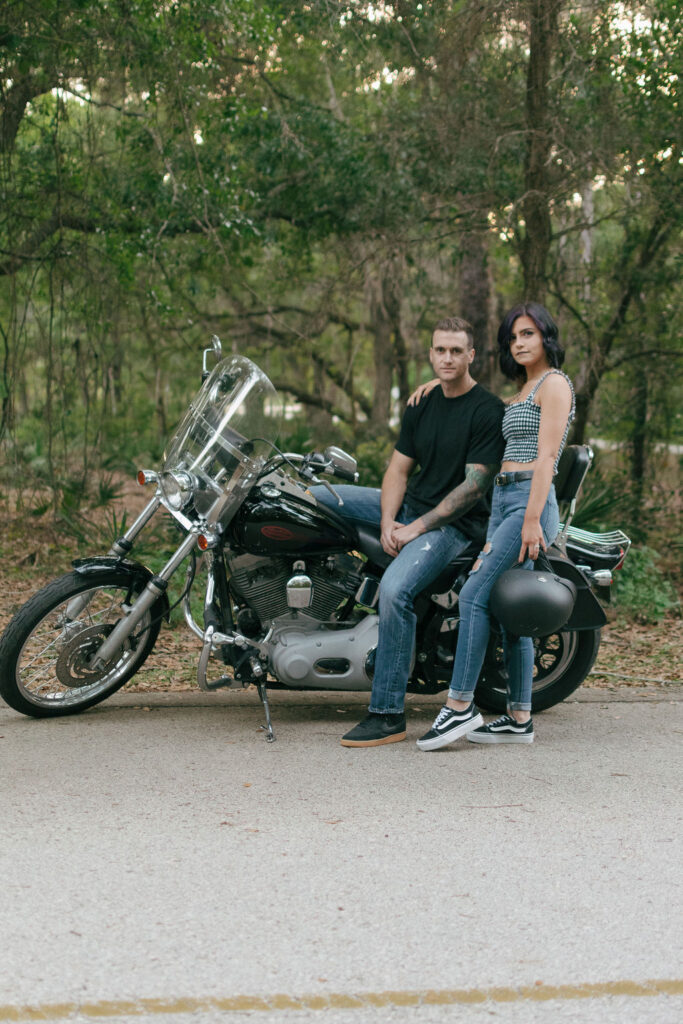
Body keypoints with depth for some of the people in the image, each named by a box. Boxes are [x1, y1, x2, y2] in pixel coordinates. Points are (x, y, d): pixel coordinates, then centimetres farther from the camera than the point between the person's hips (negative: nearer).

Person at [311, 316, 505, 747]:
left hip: (455, 522, -8)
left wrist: (419, 528, -18)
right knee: (314, 497, 4)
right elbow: (398, 468, 8)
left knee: (395, 590, -31)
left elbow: (474, 485, -17)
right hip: (409, 506, 8)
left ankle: (389, 715, -25)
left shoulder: (488, 411, -12)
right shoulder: (422, 405, 10)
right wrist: (388, 522, -9)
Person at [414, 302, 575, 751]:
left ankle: (460, 705, -16)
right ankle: (520, 718, 7)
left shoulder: (554, 383, -4)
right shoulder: (524, 389, 22)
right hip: (503, 502, 9)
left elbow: (546, 455, -13)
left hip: (531, 501, -9)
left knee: (475, 594, -17)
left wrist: (532, 520, -20)